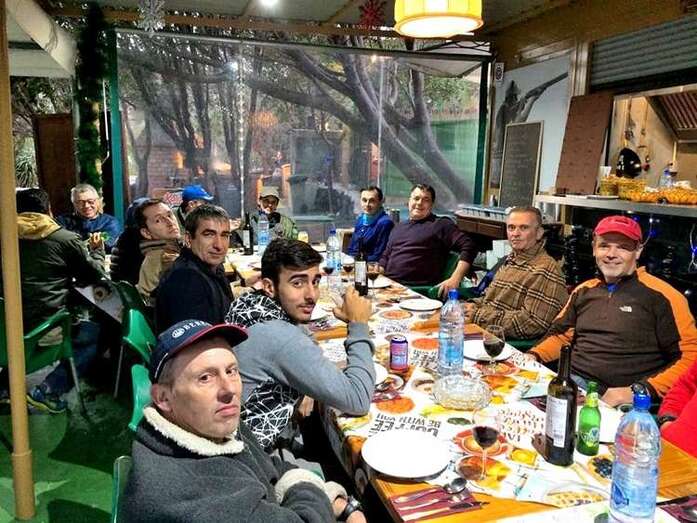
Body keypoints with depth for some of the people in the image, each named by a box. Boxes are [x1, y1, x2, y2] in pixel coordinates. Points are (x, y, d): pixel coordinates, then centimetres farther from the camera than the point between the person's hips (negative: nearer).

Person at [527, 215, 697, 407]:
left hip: (619, 402, -5)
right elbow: (561, 335, 25)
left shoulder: (660, 296, -4)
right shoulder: (583, 291, 15)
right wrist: (533, 357, 5)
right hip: (571, 382, 6)